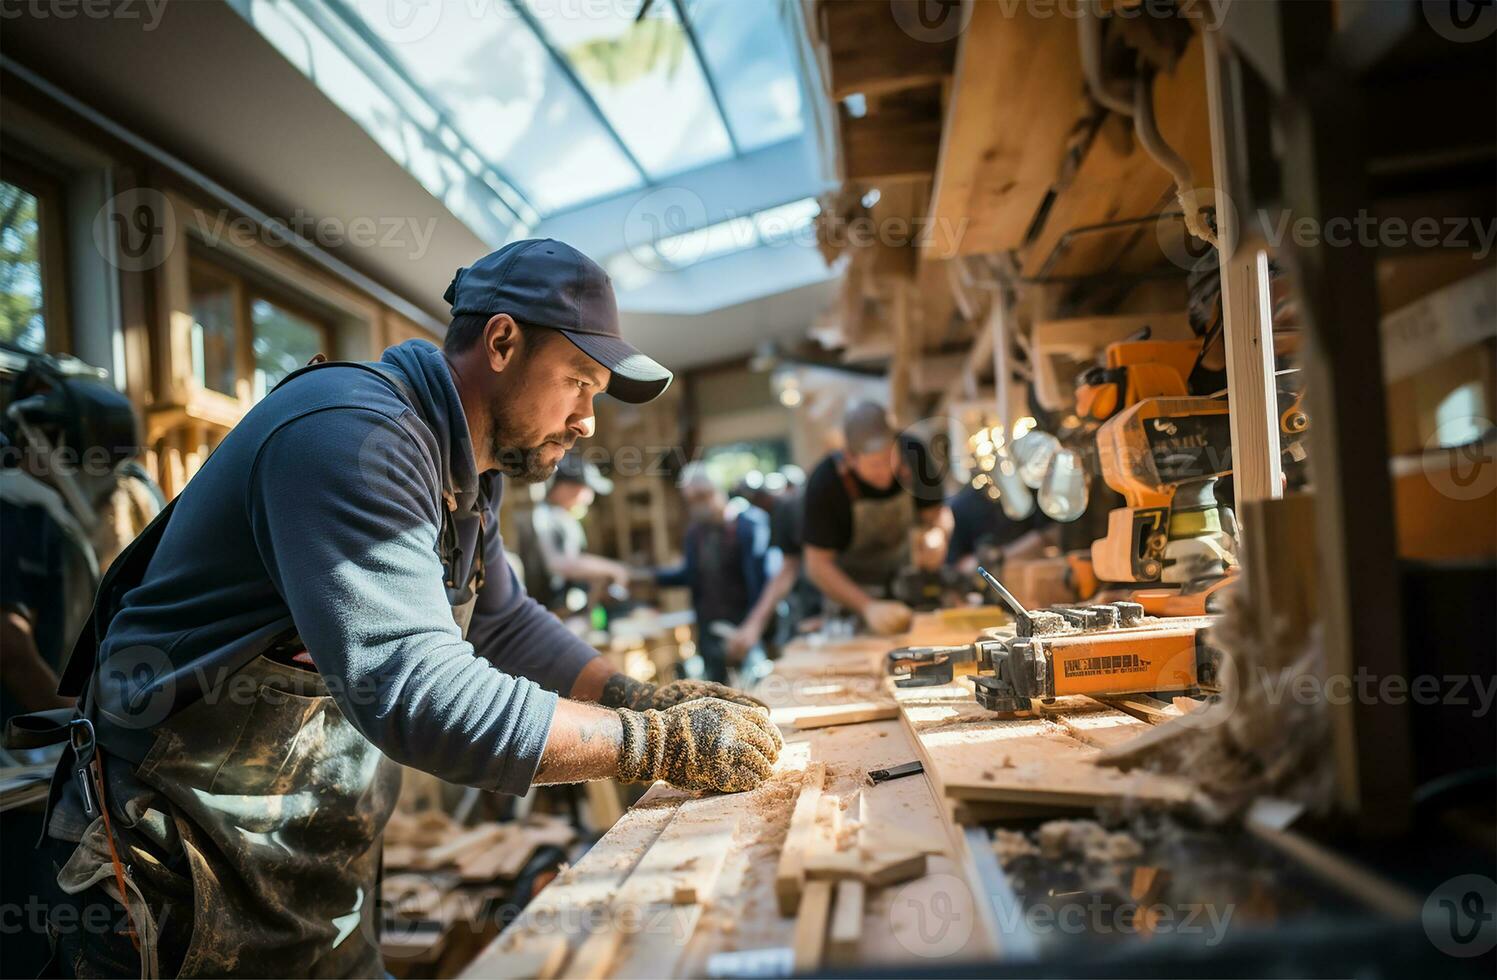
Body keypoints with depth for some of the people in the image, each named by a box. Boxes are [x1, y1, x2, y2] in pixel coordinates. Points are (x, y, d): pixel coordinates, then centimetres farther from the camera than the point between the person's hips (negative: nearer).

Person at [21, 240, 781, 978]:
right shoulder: (351, 435, -27)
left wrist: (648, 699, 1)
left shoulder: (459, 467, 4)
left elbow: (505, 623, 14)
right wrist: (664, 747, -29)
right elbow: (420, 695, -36)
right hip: (190, 878, -8)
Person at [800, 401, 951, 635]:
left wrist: (938, 534, -29)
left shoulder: (913, 454, -18)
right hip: (850, 586, -3)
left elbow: (938, 512, -5)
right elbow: (818, 563, -25)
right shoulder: (825, 483, -27)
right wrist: (868, 607, -36)